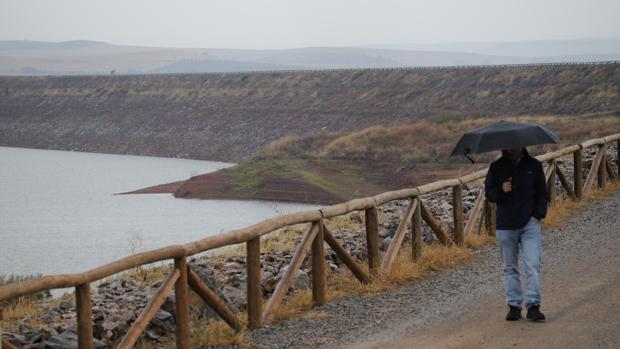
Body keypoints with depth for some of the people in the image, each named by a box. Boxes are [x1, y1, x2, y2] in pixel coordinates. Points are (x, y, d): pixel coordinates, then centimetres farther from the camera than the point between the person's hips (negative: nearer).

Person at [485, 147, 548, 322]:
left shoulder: (533, 165, 6)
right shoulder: (497, 167, 6)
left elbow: (542, 193, 11)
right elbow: (489, 192, 7)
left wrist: (538, 215, -2)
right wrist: (501, 190, -15)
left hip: (530, 223, -1)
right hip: (505, 225, 1)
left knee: (533, 265, -11)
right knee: (510, 268, 6)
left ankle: (533, 306, -10)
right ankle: (514, 306, 12)